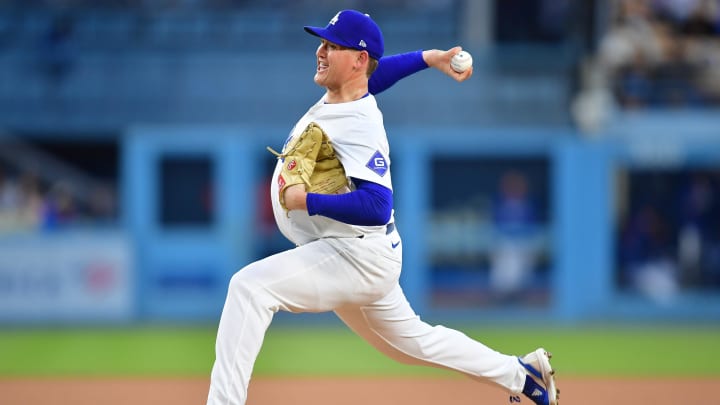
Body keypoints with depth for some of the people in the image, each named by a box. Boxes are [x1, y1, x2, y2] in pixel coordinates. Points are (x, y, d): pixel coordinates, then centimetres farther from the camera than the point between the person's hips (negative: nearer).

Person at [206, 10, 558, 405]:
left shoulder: (360, 127, -22)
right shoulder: (332, 95, 4)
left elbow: (377, 207, -32)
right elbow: (372, 75, 28)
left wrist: (306, 201, -29)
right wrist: (426, 57, 17)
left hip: (358, 257, -11)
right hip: (351, 258, 11)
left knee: (250, 285, -25)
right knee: (413, 341, 26)